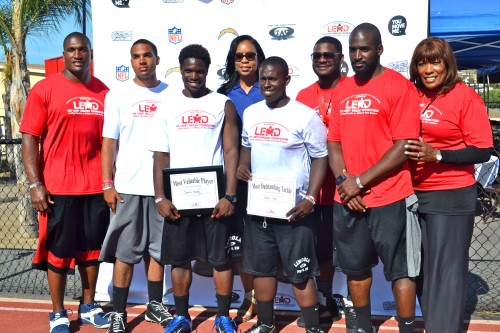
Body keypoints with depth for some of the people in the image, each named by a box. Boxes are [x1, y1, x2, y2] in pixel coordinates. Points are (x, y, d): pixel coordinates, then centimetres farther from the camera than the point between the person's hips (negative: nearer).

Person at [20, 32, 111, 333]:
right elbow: (30, 139, -5)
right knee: (59, 251, 7)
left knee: (92, 248, 13)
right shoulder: (44, 89, -3)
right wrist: (35, 184, -12)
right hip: (58, 187, -3)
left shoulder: (104, 92, 7)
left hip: (97, 187, 4)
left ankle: (89, 306, 28)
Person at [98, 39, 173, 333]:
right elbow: (109, 141, 1)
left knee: (158, 249, 11)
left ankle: (155, 306, 26)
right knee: (125, 252, 4)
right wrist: (108, 184, -6)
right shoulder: (118, 96, 3)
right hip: (128, 186, -1)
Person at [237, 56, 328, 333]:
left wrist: (310, 198, -17)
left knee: (300, 272, 3)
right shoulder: (250, 113, 7)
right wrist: (242, 165, -1)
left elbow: (320, 157, -8)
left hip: (293, 208, -5)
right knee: (261, 267, 16)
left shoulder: (305, 116, -10)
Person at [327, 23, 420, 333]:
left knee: (400, 271, 5)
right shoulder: (342, 91, 10)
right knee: (355, 268, 17)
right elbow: (334, 142, 11)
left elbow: (404, 146, -14)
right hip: (347, 199, 6)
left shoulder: (400, 86, -8)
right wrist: (343, 181, -6)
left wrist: (361, 181, -15)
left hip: (389, 199, -6)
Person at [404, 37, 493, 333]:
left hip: (451, 197, -5)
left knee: (446, 268, 1)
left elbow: (483, 151, -10)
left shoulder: (465, 96, -8)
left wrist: (437, 155, -21)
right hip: (414, 195, 5)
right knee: (422, 266, 15)